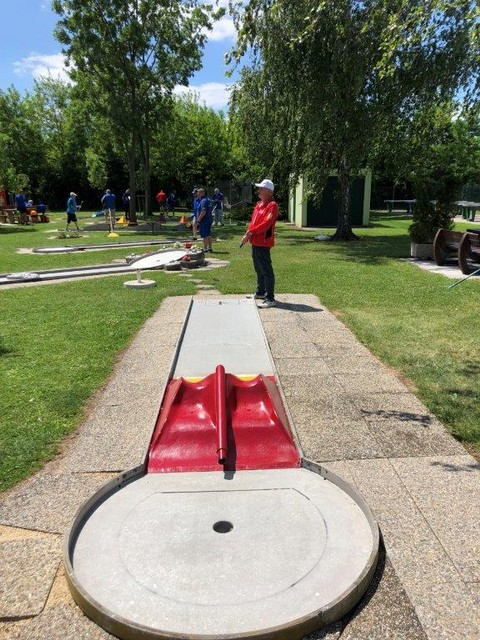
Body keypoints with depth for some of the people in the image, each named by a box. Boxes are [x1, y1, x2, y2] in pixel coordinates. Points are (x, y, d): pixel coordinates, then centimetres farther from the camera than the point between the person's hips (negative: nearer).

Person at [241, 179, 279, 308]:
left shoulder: (272, 205, -12)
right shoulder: (259, 204, 16)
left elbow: (266, 223, -22)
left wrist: (251, 232, -18)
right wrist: (248, 233, 1)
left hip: (263, 243, -10)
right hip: (255, 242, 10)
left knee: (266, 271, -8)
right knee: (258, 269, 20)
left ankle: (270, 299, -5)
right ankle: (260, 292, 33)